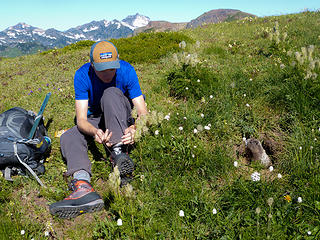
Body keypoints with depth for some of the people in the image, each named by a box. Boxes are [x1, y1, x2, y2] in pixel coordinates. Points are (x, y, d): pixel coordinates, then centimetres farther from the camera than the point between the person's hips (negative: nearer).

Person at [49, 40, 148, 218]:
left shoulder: (126, 71, -21)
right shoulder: (82, 75, -19)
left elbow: (143, 112, -23)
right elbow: (81, 119, -24)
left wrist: (135, 128, -47)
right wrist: (95, 132, -47)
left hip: (122, 118, -2)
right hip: (95, 120, 2)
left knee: (111, 93, -31)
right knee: (67, 138, -24)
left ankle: (119, 152, -45)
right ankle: (83, 185, -50)